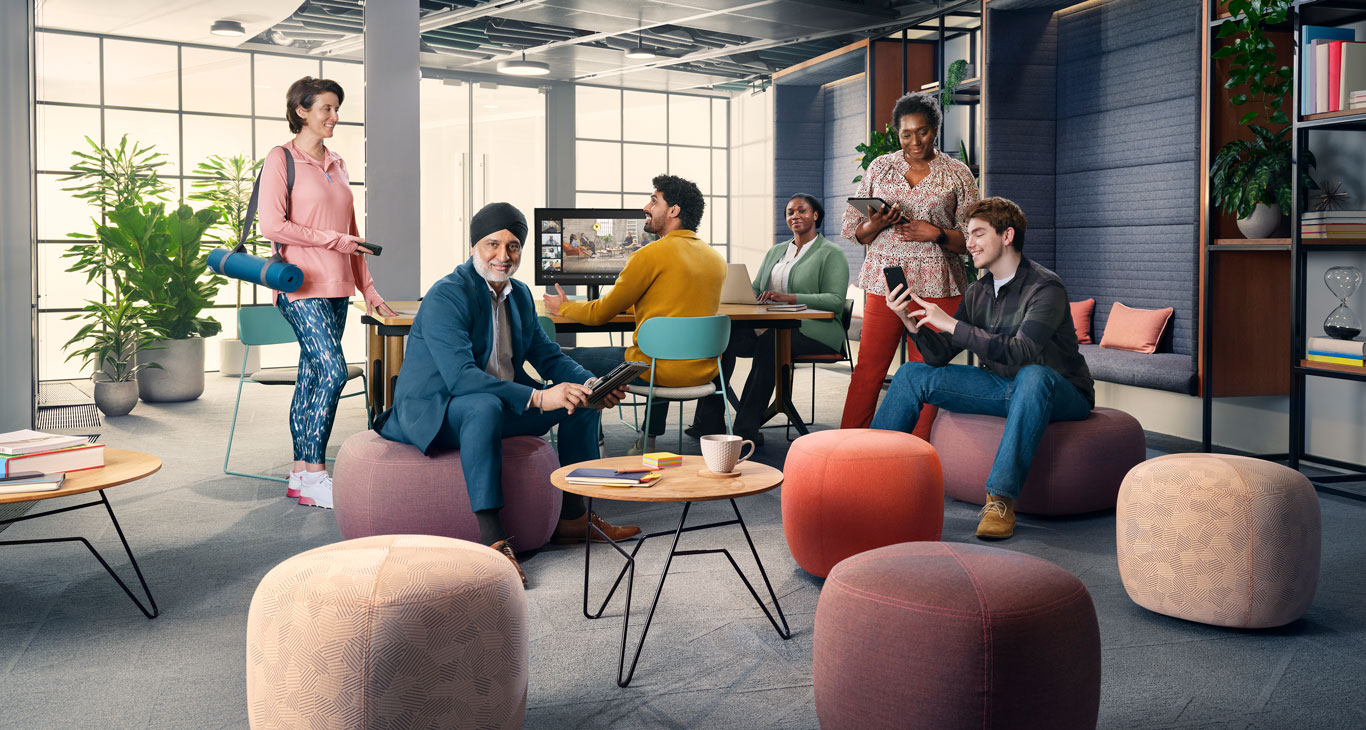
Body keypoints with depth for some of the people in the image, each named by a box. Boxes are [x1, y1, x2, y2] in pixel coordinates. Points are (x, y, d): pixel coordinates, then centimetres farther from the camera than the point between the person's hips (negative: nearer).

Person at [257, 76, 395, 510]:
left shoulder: (336, 164, 18)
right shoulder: (282, 159, -3)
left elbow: (350, 232, 20)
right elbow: (271, 225, -11)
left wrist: (368, 290, 16)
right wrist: (331, 239, -10)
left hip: (336, 288, 7)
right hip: (302, 286, -7)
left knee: (312, 377, 8)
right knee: (332, 371, -15)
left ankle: (300, 474, 12)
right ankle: (313, 473, -7)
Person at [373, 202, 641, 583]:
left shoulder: (520, 295, 7)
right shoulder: (447, 295, -20)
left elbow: (548, 356, 11)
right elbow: (460, 376, -31)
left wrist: (593, 384, -10)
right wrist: (538, 398, -37)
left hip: (498, 404, 9)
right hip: (431, 411, -8)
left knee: (581, 397, 3)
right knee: (485, 405, -40)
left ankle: (573, 516, 11)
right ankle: (492, 539, -39)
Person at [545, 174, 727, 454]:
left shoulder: (652, 254, -12)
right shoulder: (716, 259, 9)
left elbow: (601, 313, -3)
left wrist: (563, 307, 16)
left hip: (665, 370, -7)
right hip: (705, 369, 8)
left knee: (572, 358, 9)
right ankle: (649, 440, 38)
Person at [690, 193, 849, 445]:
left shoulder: (832, 254, 2)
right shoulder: (776, 251, 23)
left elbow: (836, 300, -11)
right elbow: (756, 289, 20)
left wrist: (788, 298, -21)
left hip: (815, 330, -6)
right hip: (771, 327, 6)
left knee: (770, 341, -37)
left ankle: (746, 426, -33)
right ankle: (709, 422, -24)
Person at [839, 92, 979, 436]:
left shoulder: (957, 173, 7)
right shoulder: (880, 167, 11)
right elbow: (853, 230, 12)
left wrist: (936, 234, -12)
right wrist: (876, 224, -9)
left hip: (936, 285, -1)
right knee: (868, 366, -2)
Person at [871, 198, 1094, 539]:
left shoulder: (1045, 288, -19)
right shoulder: (978, 292, 3)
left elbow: (1020, 352, -35)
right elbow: (940, 357, 0)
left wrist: (952, 324, -34)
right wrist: (911, 322, -17)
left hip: (1061, 395, -7)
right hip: (1004, 388, 7)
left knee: (1033, 375, -42)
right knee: (912, 374, -1)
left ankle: (1001, 498, -40)